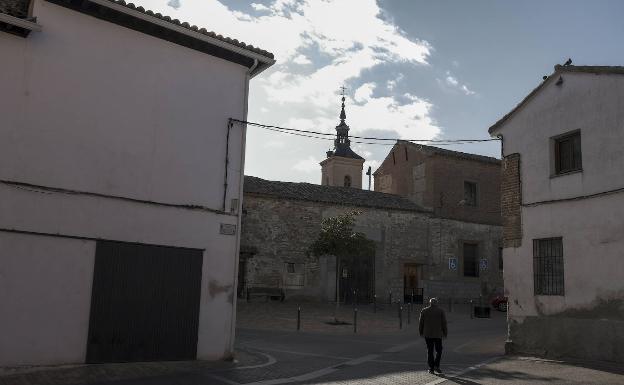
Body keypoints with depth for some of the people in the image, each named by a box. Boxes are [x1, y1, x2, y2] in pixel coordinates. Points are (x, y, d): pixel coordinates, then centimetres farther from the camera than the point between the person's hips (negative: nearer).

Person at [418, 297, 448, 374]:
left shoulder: (424, 311, 1)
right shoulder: (441, 311, -1)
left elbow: (421, 323, 2)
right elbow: (444, 323, -2)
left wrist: (421, 332, 12)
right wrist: (445, 333, 6)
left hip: (427, 334, 1)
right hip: (438, 334, -1)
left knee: (430, 351, 6)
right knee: (438, 350, 13)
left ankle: (431, 369, 3)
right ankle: (436, 365, -2)